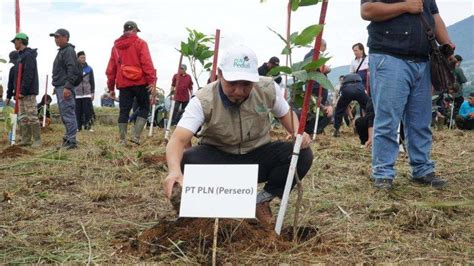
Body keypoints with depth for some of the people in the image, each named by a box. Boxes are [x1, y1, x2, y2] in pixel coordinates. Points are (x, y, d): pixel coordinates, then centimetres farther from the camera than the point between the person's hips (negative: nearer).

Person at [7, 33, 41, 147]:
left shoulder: (28, 55, -9)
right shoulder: (21, 56, 21)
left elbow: (28, 75, -19)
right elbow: (17, 76, 22)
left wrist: (23, 91, -24)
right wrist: (9, 94, 19)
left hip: (29, 92, -10)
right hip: (22, 93, 10)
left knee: (32, 116, -10)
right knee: (23, 117, 8)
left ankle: (37, 140, -8)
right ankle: (26, 139, 11)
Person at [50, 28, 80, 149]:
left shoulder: (69, 51, -10)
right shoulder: (61, 51, 22)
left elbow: (72, 70, -20)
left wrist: (67, 87, -25)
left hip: (65, 88, -10)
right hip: (59, 87, 10)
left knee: (68, 113, -11)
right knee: (64, 114, 12)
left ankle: (71, 140, -12)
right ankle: (69, 137, 18)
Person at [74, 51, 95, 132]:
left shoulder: (89, 69, 7)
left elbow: (92, 82, 9)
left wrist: (92, 93, 3)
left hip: (87, 95, 0)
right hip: (77, 95, 0)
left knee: (88, 111, -4)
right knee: (78, 112, 2)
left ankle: (88, 126, 0)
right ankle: (78, 126, 10)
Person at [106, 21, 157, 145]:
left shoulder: (116, 46, 14)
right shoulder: (140, 43, 0)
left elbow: (111, 69, 14)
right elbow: (147, 63, -12)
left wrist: (111, 87, 18)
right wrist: (152, 81, -14)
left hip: (123, 84, 4)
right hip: (140, 83, -4)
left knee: (124, 112, 6)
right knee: (144, 108, 7)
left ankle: (122, 140, 4)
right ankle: (136, 136, -6)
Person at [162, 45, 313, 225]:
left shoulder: (268, 89, -15)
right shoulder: (203, 101, -24)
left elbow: (285, 114, 6)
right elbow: (178, 139, -34)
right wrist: (174, 170, -56)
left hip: (258, 157, 2)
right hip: (218, 158, -2)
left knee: (303, 154, -23)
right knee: (187, 161, -34)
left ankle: (262, 200, -3)